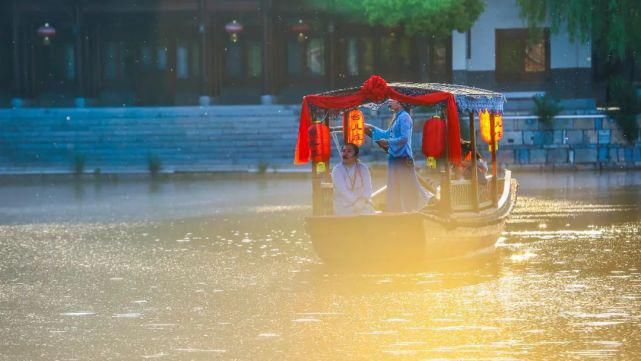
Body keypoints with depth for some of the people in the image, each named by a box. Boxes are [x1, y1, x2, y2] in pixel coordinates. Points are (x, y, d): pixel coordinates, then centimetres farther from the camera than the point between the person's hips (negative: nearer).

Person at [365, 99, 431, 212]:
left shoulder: (404, 117, -14)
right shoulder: (397, 118, 13)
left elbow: (404, 138, -20)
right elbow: (387, 134, 24)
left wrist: (387, 142, -16)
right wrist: (372, 128, 23)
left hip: (402, 157, -9)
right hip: (394, 156, 9)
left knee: (406, 186, -3)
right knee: (395, 188, 11)